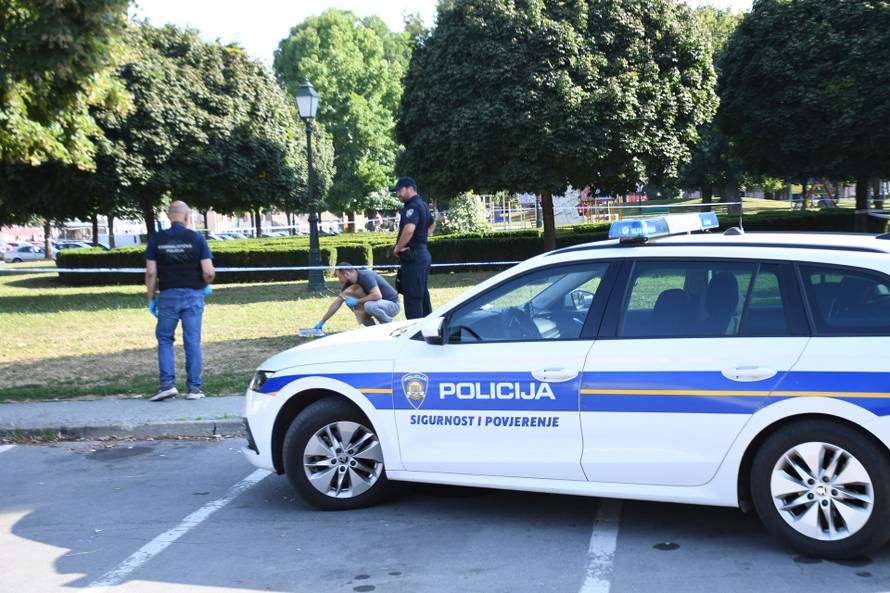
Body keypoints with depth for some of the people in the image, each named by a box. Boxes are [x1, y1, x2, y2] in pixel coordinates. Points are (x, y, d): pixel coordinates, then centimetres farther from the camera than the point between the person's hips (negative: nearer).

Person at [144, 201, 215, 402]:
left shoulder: (156, 239, -1)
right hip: (193, 295, 0)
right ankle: (194, 387, 6)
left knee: (164, 339, 11)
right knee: (192, 342, 4)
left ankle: (167, 384, 0)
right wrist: (207, 286, 12)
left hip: (168, 295, 0)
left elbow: (151, 273, -4)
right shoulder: (196, 238, -4)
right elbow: (209, 272, -8)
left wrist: (151, 298, 5)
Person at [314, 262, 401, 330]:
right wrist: (322, 322, 6)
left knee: (369, 305, -37)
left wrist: (357, 301, -28)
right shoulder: (349, 283, 1)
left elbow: (378, 295, -37)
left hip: (392, 304, -8)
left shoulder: (365, 276, -24)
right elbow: (337, 303, 6)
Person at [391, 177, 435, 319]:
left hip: (413, 257, -10)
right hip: (423, 253, 10)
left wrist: (398, 247, -21)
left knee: (412, 297, -7)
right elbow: (432, 224, 34)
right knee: (422, 295, 16)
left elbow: (409, 229, -35)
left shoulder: (413, 207, -17)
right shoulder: (422, 204, 15)